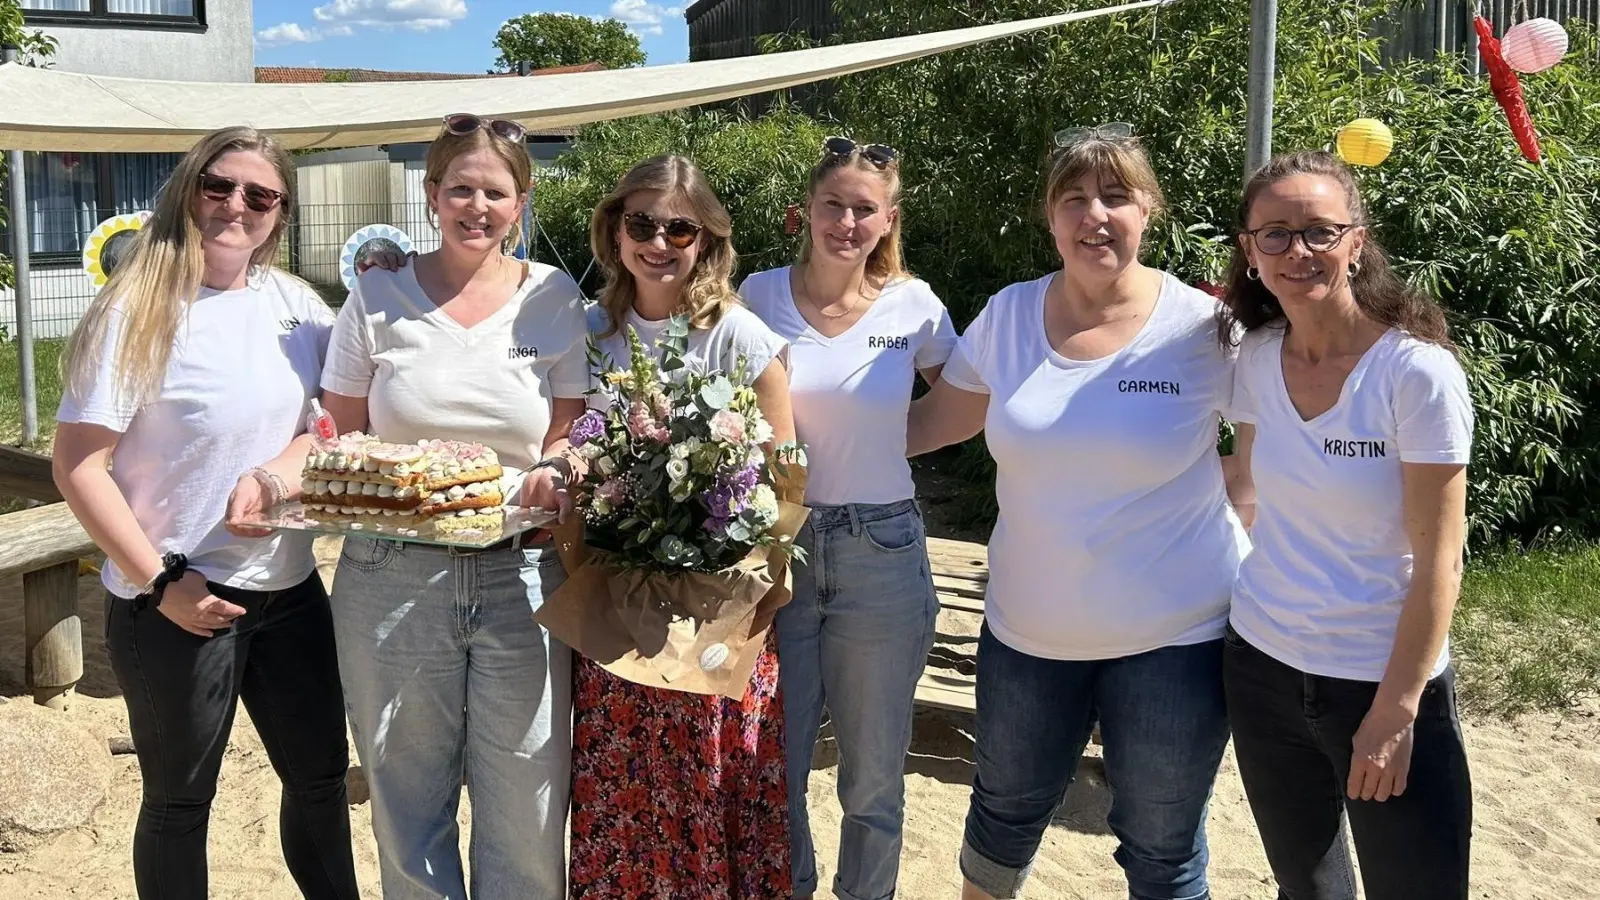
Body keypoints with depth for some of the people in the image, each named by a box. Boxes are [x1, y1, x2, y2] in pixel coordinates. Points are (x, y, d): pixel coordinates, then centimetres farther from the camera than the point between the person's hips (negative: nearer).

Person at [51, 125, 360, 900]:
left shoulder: (295, 303, 2)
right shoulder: (138, 312, -12)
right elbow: (77, 465, -13)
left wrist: (282, 467, -12)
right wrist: (161, 581, -16)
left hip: (290, 589, 5)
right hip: (175, 602, -5)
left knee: (320, 774, 17)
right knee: (179, 801, 13)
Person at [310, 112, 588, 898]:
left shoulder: (554, 298, 5)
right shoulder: (379, 295, 4)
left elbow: (566, 437, 6)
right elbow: (340, 436, 9)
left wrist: (555, 473, -15)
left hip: (519, 575, 0)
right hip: (394, 576, 1)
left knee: (526, 805, 3)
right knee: (407, 802, 11)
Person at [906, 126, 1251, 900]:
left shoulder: (1205, 328, -13)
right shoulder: (1007, 316, -3)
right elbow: (937, 418, 9)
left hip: (1173, 637, -3)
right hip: (1027, 629, 4)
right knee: (1006, 809, 24)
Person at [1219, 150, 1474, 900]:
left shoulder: (1419, 373, -17)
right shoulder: (1255, 359, -3)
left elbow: (1438, 564, -15)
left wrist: (1395, 711, -14)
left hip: (1385, 681, -4)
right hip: (1263, 668, 4)